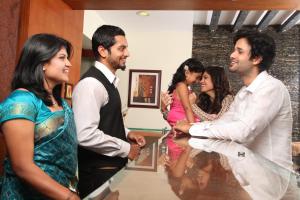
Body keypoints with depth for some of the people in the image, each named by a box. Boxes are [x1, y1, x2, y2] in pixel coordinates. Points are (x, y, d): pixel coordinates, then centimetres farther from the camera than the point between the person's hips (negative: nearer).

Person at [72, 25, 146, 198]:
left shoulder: (109, 81, 9)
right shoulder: (91, 83, -22)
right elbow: (86, 135, -29)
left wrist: (127, 134, 5)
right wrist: (126, 149, -19)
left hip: (112, 165, 9)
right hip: (98, 171, -9)